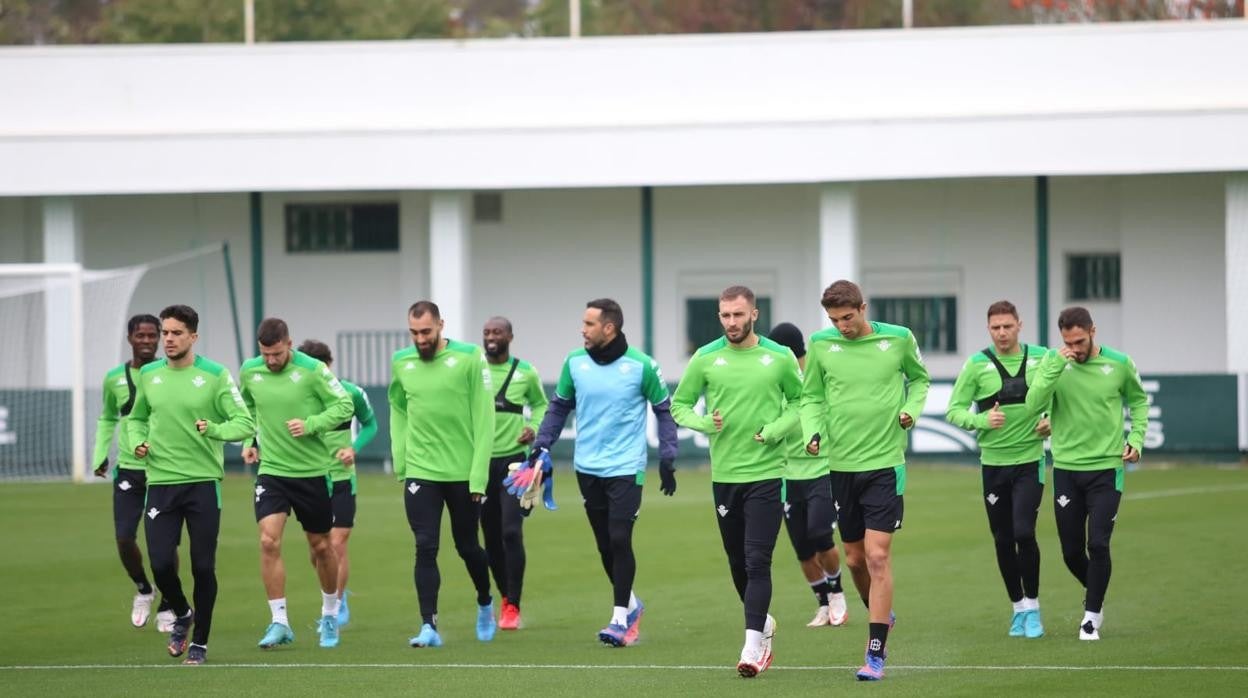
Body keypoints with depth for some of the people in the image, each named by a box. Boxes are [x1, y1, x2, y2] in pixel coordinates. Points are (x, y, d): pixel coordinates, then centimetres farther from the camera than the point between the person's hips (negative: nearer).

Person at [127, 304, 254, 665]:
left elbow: (245, 423, -5)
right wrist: (137, 442, 2)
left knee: (203, 567, 0)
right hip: (161, 483, 3)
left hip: (203, 483, -3)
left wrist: (214, 429, -23)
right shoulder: (148, 375, 7)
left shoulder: (215, 375, -5)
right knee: (161, 564, -4)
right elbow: (136, 417, 22)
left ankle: (200, 642, 16)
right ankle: (182, 615, 27)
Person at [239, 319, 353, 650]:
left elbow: (344, 406, -9)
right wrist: (249, 441, 6)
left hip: (313, 471, -2)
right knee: (269, 541, -14)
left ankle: (330, 614, 31)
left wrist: (310, 424, -21)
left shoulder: (312, 370, -12)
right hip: (271, 471, 2)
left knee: (320, 546, 10)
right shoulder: (249, 372, 0)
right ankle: (279, 622, -8)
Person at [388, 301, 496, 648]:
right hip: (420, 473, 2)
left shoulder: (469, 357, -9)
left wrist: (479, 475, -13)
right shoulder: (401, 362, 2)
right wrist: (400, 462, 6)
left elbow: (484, 418, -9)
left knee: (467, 546, 11)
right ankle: (429, 626, -7)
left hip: (463, 473, -2)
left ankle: (485, 603, 38)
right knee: (425, 548, -8)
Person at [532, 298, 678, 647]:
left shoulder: (641, 365, -7)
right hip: (587, 469, 4)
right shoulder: (575, 362, 2)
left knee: (619, 540, -12)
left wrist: (667, 458, -2)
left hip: (626, 468, -4)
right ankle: (630, 605, 29)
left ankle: (620, 618, -4)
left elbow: (664, 410, 2)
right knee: (605, 545, 9)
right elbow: (559, 406, 14)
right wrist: (541, 446, 5)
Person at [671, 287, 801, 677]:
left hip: (767, 473, -3)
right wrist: (704, 423, -12)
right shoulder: (705, 359, 1)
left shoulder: (779, 358, -1)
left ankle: (753, 645, -13)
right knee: (737, 562, 12)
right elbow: (679, 405, 9)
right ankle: (764, 623, 35)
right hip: (724, 473, 3)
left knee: (757, 561, -12)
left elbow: (798, 400, 11)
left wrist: (775, 430, -7)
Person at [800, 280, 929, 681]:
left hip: (885, 463, -3)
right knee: (855, 559, 11)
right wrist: (812, 431, -9)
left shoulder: (899, 339, -3)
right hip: (841, 465, 3)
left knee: (878, 556, -11)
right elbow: (811, 397, 9)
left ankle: (876, 655, -10)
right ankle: (880, 614, 40)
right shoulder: (821, 345, 0)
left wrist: (911, 409, -4)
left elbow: (919, 378, 15)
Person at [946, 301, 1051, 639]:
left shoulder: (1042, 358, 0)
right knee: (1003, 540, 6)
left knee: (1024, 532, -15)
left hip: (1030, 460, -1)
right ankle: (1018, 609, 21)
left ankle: (1032, 607, -1)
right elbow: (954, 410, -2)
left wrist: (1052, 421, -4)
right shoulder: (977, 364, -3)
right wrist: (982, 420, -20)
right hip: (993, 462, 1)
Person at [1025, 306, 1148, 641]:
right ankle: (1094, 593, 37)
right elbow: (1034, 404, -17)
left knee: (1098, 544, -11)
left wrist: (1136, 438, 1)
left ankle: (1092, 616, 3)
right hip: (1066, 468, 1)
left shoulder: (1119, 364, -4)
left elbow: (1138, 400, 14)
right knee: (1072, 551, 8)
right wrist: (1056, 366, -25)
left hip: (1106, 468, -1)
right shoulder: (1053, 361, -4)